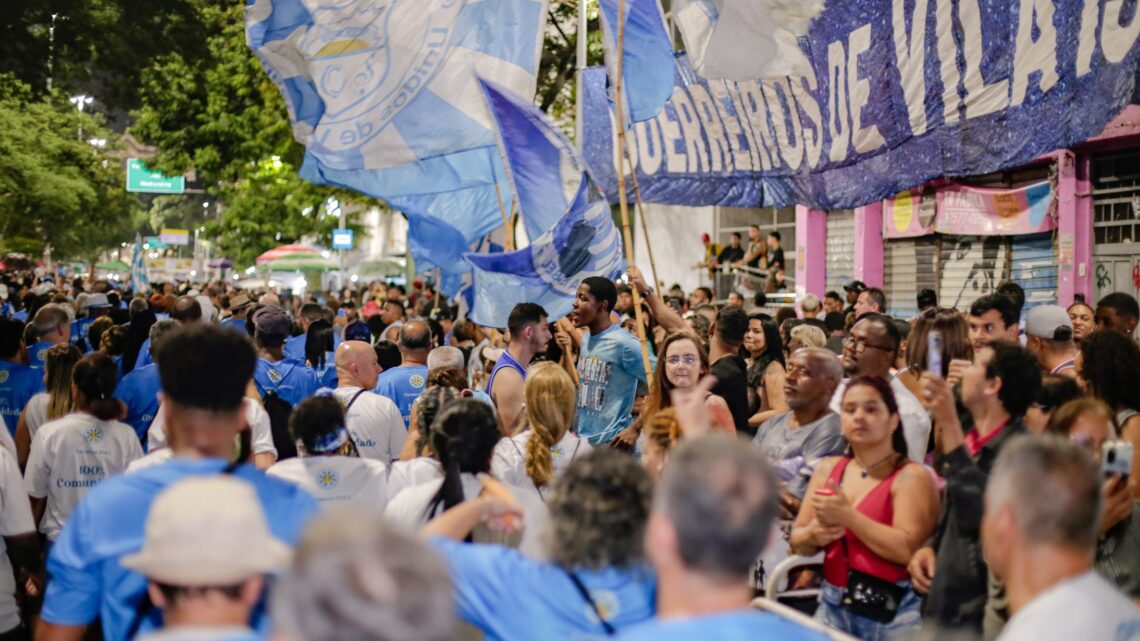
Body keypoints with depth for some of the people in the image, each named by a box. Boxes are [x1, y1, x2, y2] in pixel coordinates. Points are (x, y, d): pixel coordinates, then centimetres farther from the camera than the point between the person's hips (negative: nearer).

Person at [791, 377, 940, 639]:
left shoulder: (912, 476, -9)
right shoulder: (827, 469, 8)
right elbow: (797, 541, 10)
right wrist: (814, 536, -11)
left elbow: (908, 550, -21)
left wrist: (847, 516, -21)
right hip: (833, 605, 5)